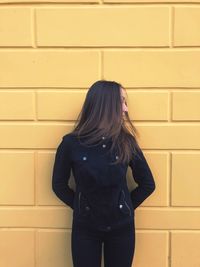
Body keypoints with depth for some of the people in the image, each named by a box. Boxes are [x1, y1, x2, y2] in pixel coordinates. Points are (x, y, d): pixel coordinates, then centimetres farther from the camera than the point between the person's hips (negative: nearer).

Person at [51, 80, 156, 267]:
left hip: (121, 227, 2)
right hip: (85, 227, -1)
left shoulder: (126, 142, -6)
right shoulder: (71, 143, -10)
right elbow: (59, 185, 1)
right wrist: (82, 207, -3)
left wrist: (125, 207, 1)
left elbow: (148, 184, 3)